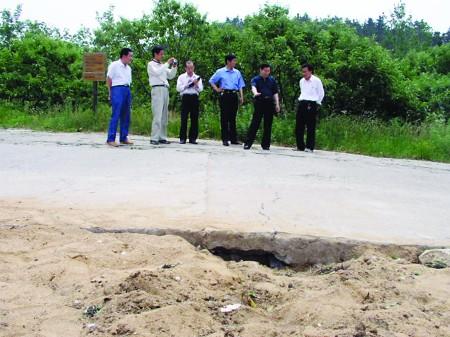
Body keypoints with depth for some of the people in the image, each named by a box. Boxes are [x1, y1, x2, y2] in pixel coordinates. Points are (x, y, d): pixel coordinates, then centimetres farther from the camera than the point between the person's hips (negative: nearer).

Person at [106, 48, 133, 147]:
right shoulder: (114, 65, -2)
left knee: (126, 115, 8)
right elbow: (109, 79, -1)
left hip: (127, 90, 7)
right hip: (117, 89, -7)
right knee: (115, 115, -12)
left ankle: (123, 138, 16)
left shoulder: (128, 68, 19)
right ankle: (111, 139, -11)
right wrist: (110, 93, 2)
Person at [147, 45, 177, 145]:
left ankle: (162, 137, 8)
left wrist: (174, 67, 6)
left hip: (165, 90, 7)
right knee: (157, 115, -13)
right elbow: (157, 73, -16)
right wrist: (167, 64, -13)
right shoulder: (151, 64, 2)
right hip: (157, 89, -7)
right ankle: (154, 138, -14)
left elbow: (170, 76, 21)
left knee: (164, 116, 5)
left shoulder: (163, 65, 21)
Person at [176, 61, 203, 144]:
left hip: (194, 97, 2)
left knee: (194, 119, -1)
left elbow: (201, 89, 7)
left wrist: (196, 84, -11)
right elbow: (178, 88, 2)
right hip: (185, 97, -2)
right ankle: (182, 138, -3)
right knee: (184, 118, -5)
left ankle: (193, 138, 4)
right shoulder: (181, 77, 14)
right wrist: (187, 85, -6)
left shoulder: (197, 78, 18)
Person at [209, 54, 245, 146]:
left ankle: (233, 139, 12)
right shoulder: (220, 72, 3)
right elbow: (211, 81, 10)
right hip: (225, 95, -3)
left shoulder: (237, 72, 12)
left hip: (234, 96, 3)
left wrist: (241, 97, 5)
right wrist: (217, 89, -1)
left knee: (233, 118, 7)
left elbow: (240, 86, 13)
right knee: (224, 118, -1)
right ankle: (225, 139, 2)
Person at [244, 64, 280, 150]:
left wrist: (277, 104, 3)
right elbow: (253, 87, -20)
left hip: (270, 104, 3)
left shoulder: (272, 80, 12)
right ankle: (248, 143, -6)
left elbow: (275, 93, 12)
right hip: (259, 103, -3)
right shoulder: (256, 79, 2)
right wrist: (255, 93, -42)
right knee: (255, 124, -7)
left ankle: (266, 144, 13)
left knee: (268, 125, 5)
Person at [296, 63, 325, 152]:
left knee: (311, 127, -4)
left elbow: (321, 93, 4)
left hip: (311, 104, -6)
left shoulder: (316, 81, -2)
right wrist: (301, 101, 16)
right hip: (302, 104, 6)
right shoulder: (301, 81, 15)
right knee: (299, 126, 3)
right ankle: (300, 146, 12)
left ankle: (310, 147, -1)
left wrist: (317, 103, 4)